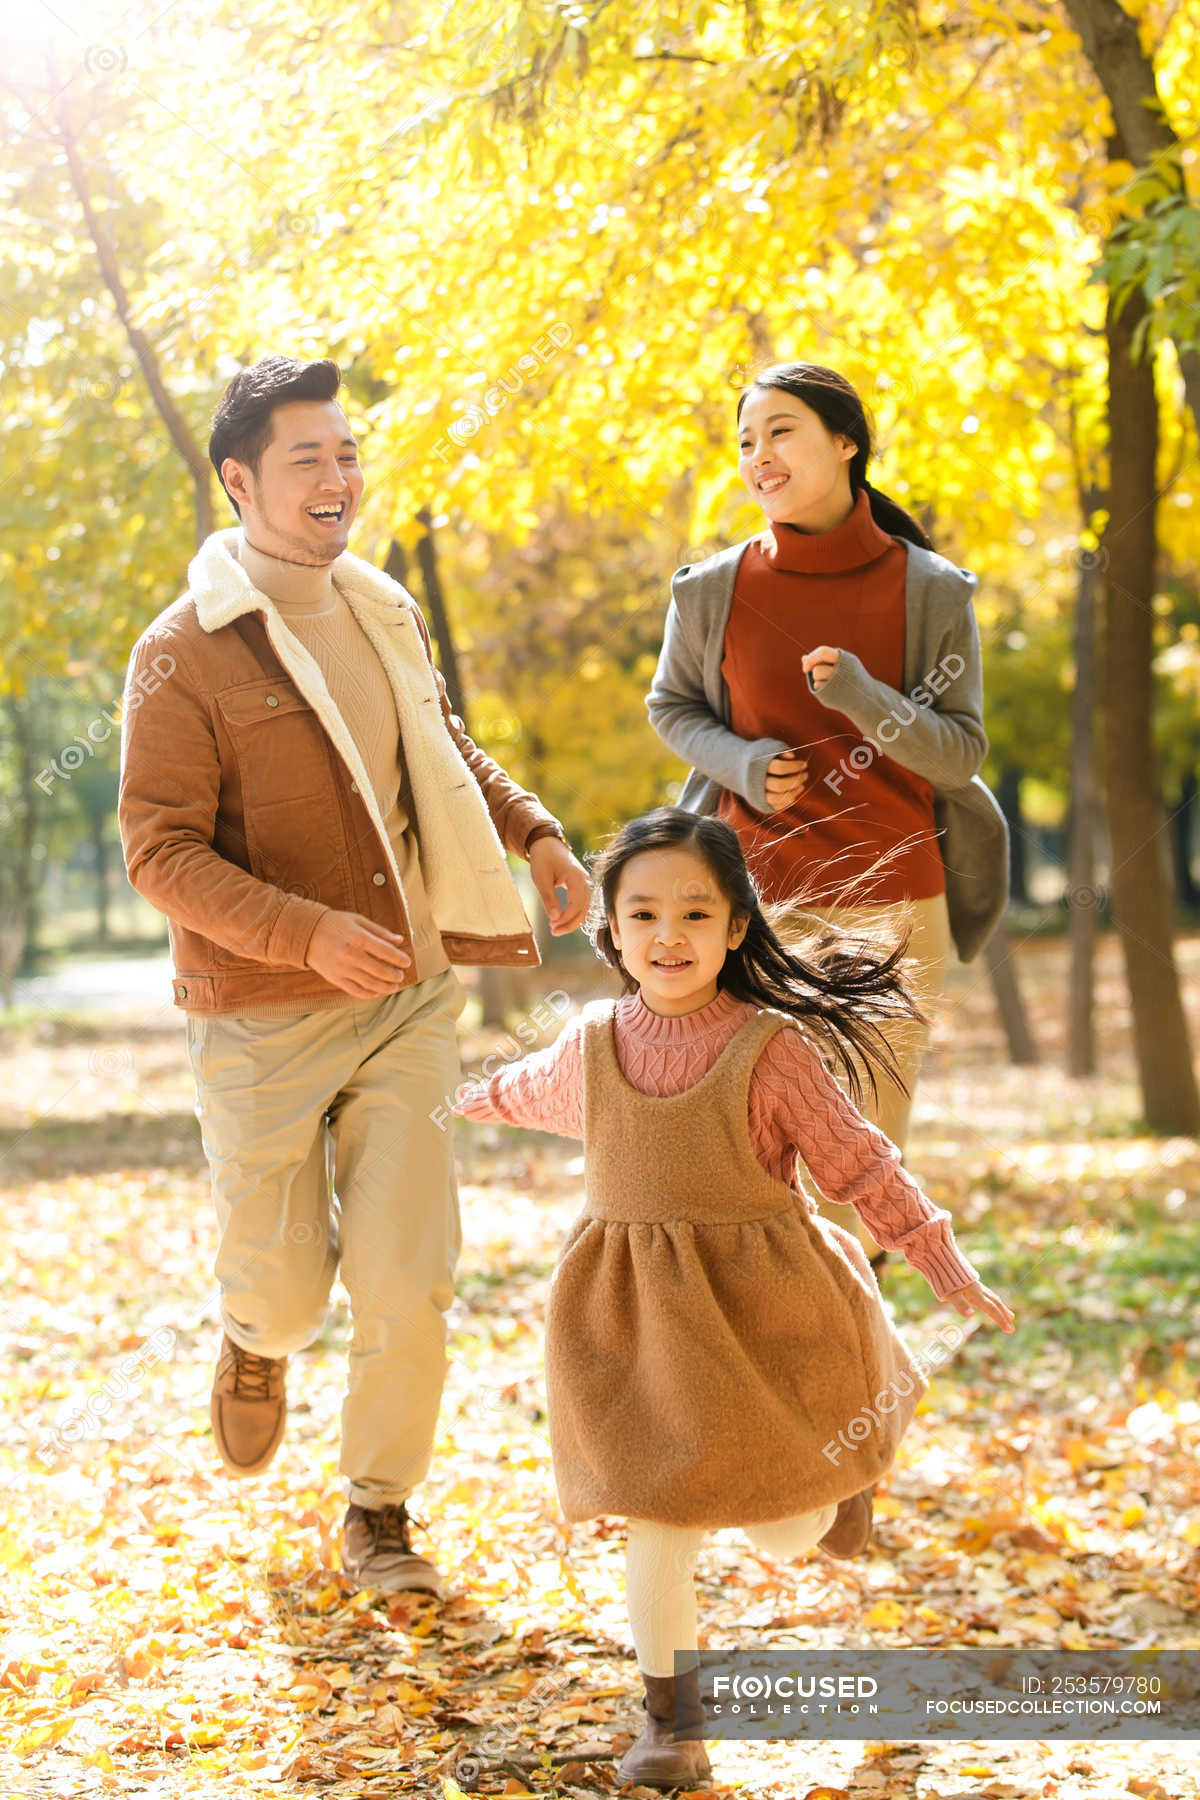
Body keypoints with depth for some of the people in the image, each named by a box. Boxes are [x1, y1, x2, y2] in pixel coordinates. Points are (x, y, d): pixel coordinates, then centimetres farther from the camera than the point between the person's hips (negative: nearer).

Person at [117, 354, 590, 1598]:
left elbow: (442, 746, 26)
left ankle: (378, 1513, 19)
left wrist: (536, 834, 11)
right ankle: (255, 1338, 42)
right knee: (287, 1288, 4)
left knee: (406, 1281, 0)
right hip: (264, 1019, -4)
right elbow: (160, 851, -15)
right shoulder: (185, 655, -12)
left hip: (408, 1002, 4)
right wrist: (310, 934, -28)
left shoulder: (385, 614, 7)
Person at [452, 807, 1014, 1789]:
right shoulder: (593, 1044, 2)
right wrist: (474, 1099, 46)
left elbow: (858, 1160, -4)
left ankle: (837, 1469, 43)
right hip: (637, 1318, 2)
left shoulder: (771, 1048, -10)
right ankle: (671, 1719, 16)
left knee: (786, 1531, 7)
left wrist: (945, 1262, -5)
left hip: (760, 1305, -2)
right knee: (659, 1524, 0)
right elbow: (540, 1088, 26)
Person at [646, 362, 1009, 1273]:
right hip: (760, 900, 0)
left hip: (894, 905, 0)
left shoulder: (932, 591, -3)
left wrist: (864, 699, -22)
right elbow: (672, 707, 14)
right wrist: (741, 763, -7)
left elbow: (962, 753, -3)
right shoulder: (714, 589, -1)